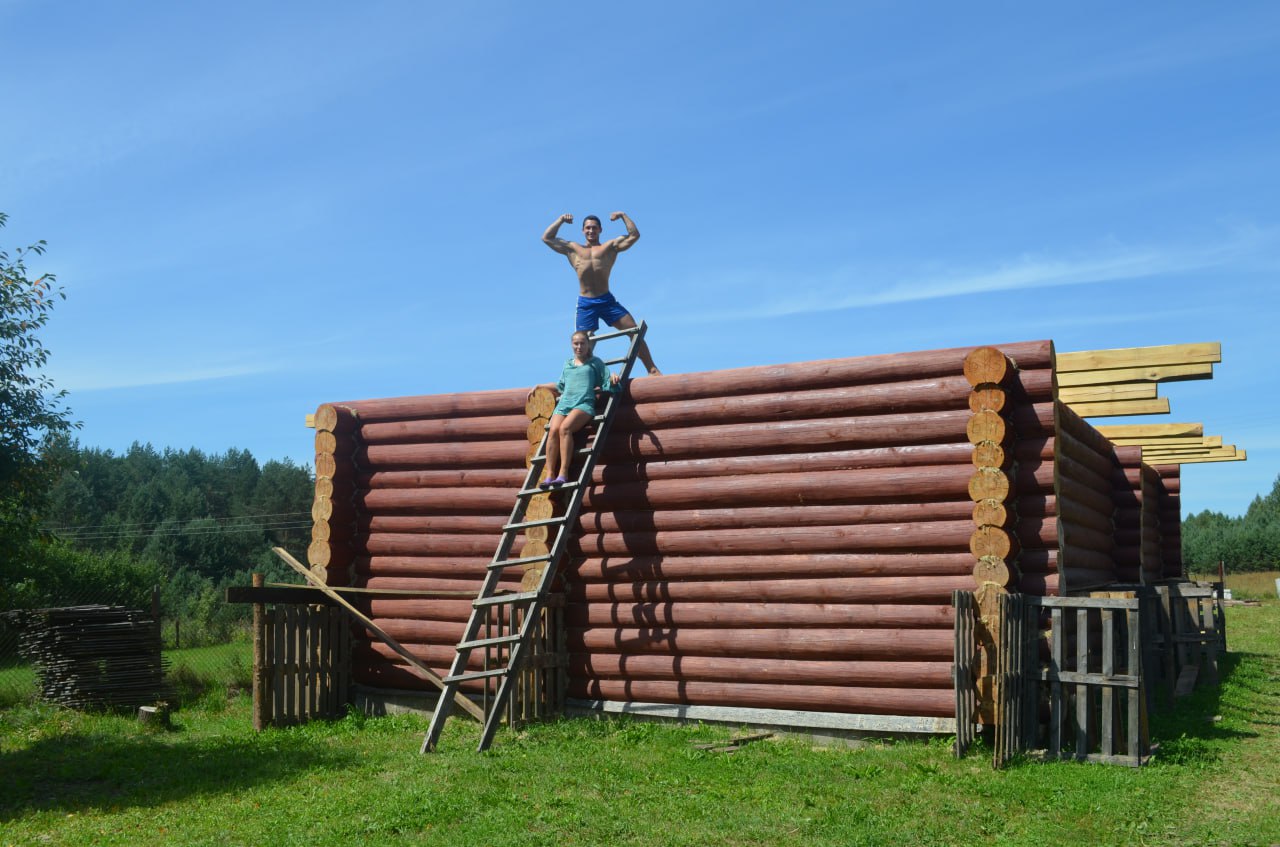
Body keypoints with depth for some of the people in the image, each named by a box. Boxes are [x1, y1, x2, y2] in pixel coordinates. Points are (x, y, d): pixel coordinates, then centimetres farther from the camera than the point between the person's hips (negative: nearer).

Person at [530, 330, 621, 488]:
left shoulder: (595, 362, 16)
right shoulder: (567, 364, 27)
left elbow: (608, 383, 10)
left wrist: (613, 377, -11)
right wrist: (540, 386, 35)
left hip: (584, 403, -4)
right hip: (564, 403, 4)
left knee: (565, 428, -33)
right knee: (553, 430, -26)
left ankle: (563, 474, -37)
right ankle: (549, 475, -30)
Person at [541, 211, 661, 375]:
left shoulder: (611, 246, 15)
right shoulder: (573, 249, 19)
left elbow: (634, 235, 10)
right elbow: (547, 238, 21)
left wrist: (623, 216, 7)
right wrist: (560, 220, 15)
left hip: (607, 299, 0)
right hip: (585, 303, 0)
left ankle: (652, 369, -1)